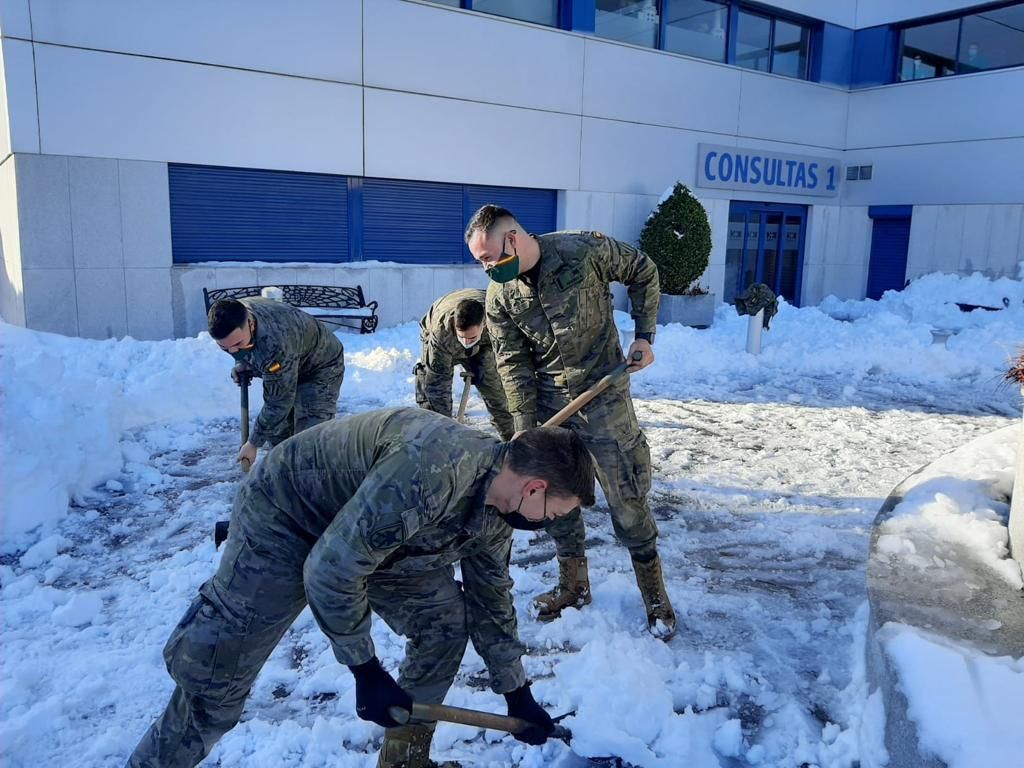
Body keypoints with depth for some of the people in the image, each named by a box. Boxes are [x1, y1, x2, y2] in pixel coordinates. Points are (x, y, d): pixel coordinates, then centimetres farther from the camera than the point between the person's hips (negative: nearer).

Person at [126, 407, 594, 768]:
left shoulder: (495, 509, -9)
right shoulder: (430, 471, -39)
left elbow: (491, 599, 7)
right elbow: (330, 569, -34)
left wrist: (517, 694, 13)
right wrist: (366, 670, -21)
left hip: (376, 536, 8)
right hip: (283, 515, -7)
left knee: (445, 619, 1)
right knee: (215, 673, -7)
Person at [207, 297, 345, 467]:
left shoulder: (275, 345, -45)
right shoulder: (233, 316, -20)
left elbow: (277, 404, -34)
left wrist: (253, 444, -24)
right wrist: (245, 365, -14)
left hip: (320, 369, -8)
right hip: (284, 367, 8)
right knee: (277, 429, 9)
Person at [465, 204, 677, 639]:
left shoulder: (586, 251, -15)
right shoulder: (499, 296, -5)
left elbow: (643, 272, 1)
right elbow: (513, 364, -4)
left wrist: (644, 336, -4)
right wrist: (525, 431, -10)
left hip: (603, 394, -3)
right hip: (547, 401, 4)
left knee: (625, 495, 2)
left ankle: (654, 591, 21)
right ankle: (573, 585, 30)